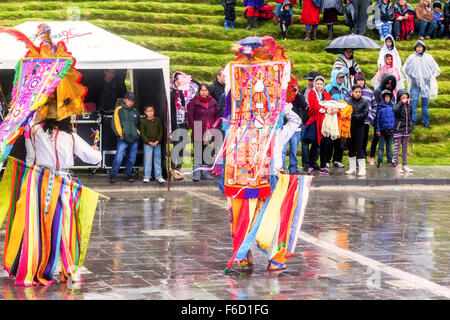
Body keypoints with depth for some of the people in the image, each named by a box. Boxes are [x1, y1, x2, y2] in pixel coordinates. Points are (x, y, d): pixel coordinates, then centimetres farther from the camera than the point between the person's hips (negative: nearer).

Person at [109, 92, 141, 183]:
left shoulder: (135, 112, 18)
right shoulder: (119, 110, 3)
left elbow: (139, 124, 28)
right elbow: (115, 122, -4)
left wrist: (138, 134, 15)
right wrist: (120, 134, -10)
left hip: (134, 139, 5)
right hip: (123, 139, -5)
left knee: (131, 159, 7)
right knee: (118, 158, -13)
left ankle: (128, 175, 19)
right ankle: (112, 175, -7)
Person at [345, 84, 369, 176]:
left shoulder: (364, 102, 1)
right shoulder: (348, 101, 6)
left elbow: (365, 114, -7)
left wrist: (354, 117, -15)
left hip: (359, 127, -3)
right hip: (349, 127, 3)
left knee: (358, 147, -6)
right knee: (351, 147, 9)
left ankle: (362, 169, 0)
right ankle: (352, 168, 18)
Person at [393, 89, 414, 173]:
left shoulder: (409, 106, 10)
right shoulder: (398, 105, -7)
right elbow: (395, 110, -31)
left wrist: (411, 126, 12)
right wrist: (401, 102, -27)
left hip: (407, 130, 6)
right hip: (398, 130, -6)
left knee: (405, 148, 11)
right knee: (397, 147, -2)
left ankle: (404, 165, 17)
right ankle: (396, 165, 1)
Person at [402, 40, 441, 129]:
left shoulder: (428, 57, 7)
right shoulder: (411, 58, 4)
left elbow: (436, 69, 14)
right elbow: (405, 69, 10)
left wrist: (429, 77, 6)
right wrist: (411, 77, 3)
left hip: (425, 84, 1)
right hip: (415, 84, -1)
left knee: (425, 103, 4)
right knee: (413, 102, -6)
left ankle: (425, 121, 11)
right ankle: (413, 121, -2)